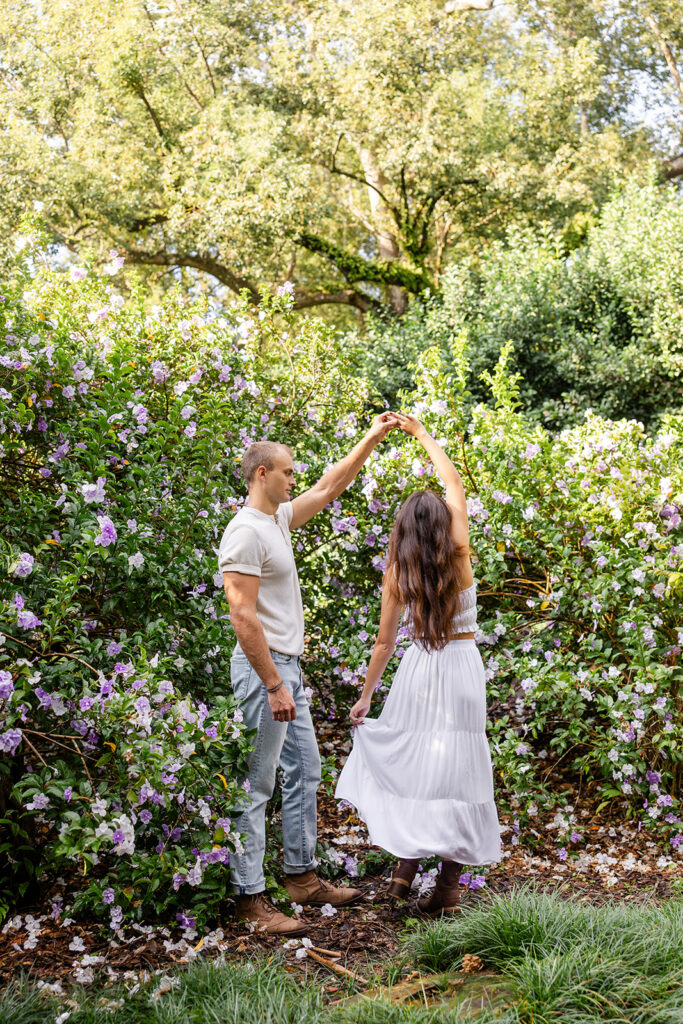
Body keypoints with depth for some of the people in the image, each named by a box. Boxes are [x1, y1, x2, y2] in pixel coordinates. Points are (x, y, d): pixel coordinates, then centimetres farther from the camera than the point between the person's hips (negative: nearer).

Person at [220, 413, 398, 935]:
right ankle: (250, 898, 3)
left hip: (287, 667, 10)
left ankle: (302, 876, 27)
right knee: (256, 786, -4)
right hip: (264, 670, -10)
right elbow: (243, 617, -22)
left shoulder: (279, 518, 11)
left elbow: (329, 487, 25)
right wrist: (274, 686, -23)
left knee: (305, 772, 16)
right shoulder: (246, 531, -18)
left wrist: (372, 438, 21)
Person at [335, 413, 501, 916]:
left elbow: (385, 640, 1)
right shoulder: (459, 556, -7)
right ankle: (448, 887, 4)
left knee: (407, 758, 14)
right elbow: (456, 484, 5)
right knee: (455, 766, 1)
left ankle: (405, 865, 11)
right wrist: (422, 434, 16)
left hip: (419, 668, 1)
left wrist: (365, 695, 12)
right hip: (462, 665, -1)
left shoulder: (397, 574, -3)